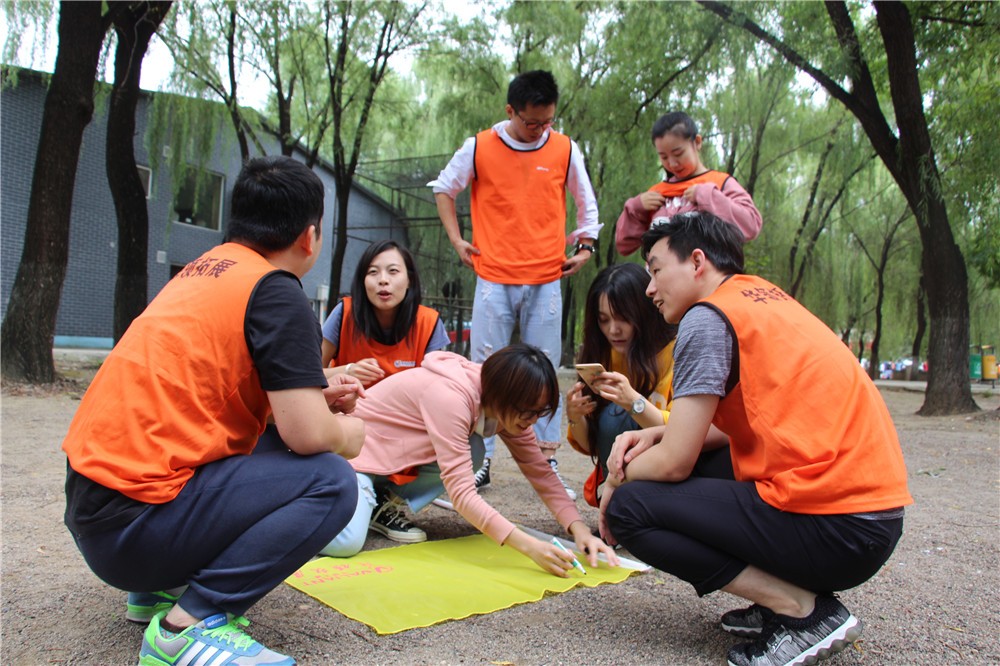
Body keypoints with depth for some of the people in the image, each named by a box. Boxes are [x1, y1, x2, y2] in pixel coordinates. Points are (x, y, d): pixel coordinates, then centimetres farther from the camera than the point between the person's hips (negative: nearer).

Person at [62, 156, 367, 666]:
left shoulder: (206, 268, 13)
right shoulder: (275, 292, -13)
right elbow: (307, 433, -19)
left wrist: (315, 395, 16)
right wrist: (347, 434, 4)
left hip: (90, 497, 9)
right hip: (130, 525, -9)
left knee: (270, 447, 20)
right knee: (330, 482, -12)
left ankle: (161, 589, 17)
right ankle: (191, 624, -14)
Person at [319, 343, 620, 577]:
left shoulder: (507, 404, -9)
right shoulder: (450, 396, -34)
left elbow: (540, 471, -7)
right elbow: (461, 493, -37)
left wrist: (580, 529, -21)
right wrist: (527, 545, -43)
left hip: (395, 450, 8)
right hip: (356, 448, -8)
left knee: (472, 452, -19)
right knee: (346, 543, -32)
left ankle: (386, 506, -1)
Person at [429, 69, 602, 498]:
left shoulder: (565, 150, 4)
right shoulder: (479, 148, 0)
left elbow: (586, 200, 18)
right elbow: (443, 189, 13)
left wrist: (585, 244, 8)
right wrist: (456, 240, 6)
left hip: (546, 281, 1)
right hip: (493, 278, -1)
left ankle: (547, 463, 12)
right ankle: (480, 461, 12)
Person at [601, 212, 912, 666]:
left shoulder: (708, 317, -10)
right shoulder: (765, 297, 16)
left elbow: (675, 462, -11)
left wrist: (617, 479, 9)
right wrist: (655, 435, 10)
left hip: (834, 529, -9)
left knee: (628, 508, -7)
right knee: (700, 462, 22)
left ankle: (803, 610, -6)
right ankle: (798, 592, 12)